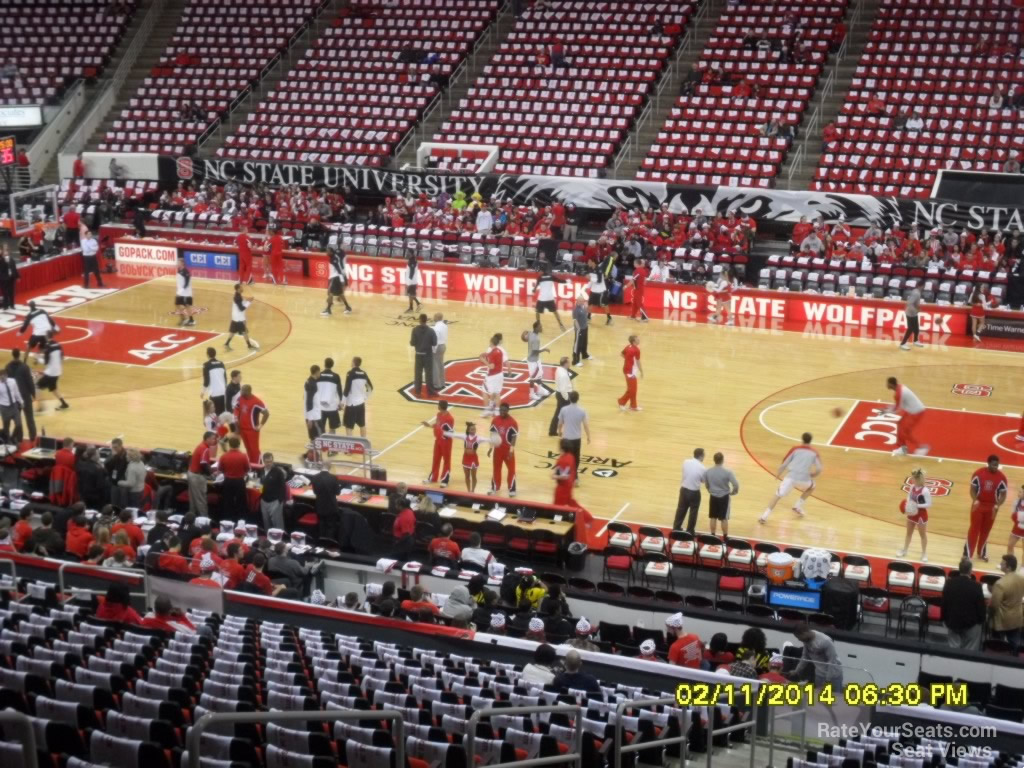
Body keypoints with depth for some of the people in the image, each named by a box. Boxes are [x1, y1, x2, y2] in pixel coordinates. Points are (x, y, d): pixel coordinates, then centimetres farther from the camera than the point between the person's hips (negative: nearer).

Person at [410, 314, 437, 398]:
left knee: (418, 374, 11)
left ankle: (418, 392, 14)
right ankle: (430, 391, 13)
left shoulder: (415, 330, -11)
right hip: (428, 354, -1)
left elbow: (413, 343, -10)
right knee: (429, 373, 8)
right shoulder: (431, 330, -11)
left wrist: (410, 341, 12)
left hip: (419, 354, 1)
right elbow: (434, 343, -7)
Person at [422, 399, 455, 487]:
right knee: (436, 459, 18)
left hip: (446, 441, -8)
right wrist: (429, 425, 12)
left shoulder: (450, 418, -25)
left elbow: (452, 433, -22)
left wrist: (445, 433, -35)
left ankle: (444, 480, 15)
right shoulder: (439, 414, 1)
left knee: (446, 460, 6)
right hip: (438, 440, 8)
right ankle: (433, 478, 32)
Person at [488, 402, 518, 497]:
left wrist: (511, 450, -18)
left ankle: (512, 489, 15)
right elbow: (492, 434, 5)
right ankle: (495, 488, 28)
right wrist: (490, 447, 3)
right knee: (496, 468, 14)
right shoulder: (495, 420, -3)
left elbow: (514, 437, -13)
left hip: (508, 449, -3)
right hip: (497, 448, 4)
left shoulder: (512, 422, -15)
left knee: (511, 469, 4)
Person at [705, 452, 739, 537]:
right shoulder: (727, 472, -20)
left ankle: (712, 536, 22)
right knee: (724, 519, 8)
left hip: (713, 497, 3)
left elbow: (706, 485, 5)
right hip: (724, 497, -3)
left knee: (713, 518, 14)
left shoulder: (708, 471, -9)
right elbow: (736, 485, -20)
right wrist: (733, 492, 1)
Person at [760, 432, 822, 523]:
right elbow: (819, 469, 10)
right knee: (811, 487, 34)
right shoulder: (814, 453, 14)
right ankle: (798, 506, 24)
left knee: (777, 495, 3)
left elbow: (784, 463, 10)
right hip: (804, 479, 1)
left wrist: (778, 473, 26)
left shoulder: (795, 449, 11)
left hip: (791, 477, -1)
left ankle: (764, 516, -13)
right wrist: (811, 476, 30)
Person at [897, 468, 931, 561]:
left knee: (923, 534, 13)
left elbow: (929, 504, -22)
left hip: (921, 515, -7)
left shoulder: (925, 491, -27)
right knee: (909, 533, 22)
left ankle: (924, 553, 28)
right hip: (911, 514, 7)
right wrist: (907, 503, -11)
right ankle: (904, 550, 38)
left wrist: (917, 505, -30)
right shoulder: (912, 487, -6)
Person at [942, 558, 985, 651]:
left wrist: (945, 619, 13)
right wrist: (981, 621, 5)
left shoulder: (949, 583, -9)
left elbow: (944, 603, -1)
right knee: (969, 652, 11)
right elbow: (981, 606, -12)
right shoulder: (976, 586, -20)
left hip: (952, 622, 3)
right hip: (971, 624, -3)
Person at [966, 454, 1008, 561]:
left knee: (986, 530, 13)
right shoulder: (979, 473, -12)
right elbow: (973, 488, -4)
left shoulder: (1001, 477, -11)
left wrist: (997, 506, -17)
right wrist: (975, 500, -21)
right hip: (978, 505, -1)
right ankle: (967, 554, 6)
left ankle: (981, 552, 30)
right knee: (974, 529, 1)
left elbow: (1003, 494, -3)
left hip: (991, 507, 1)